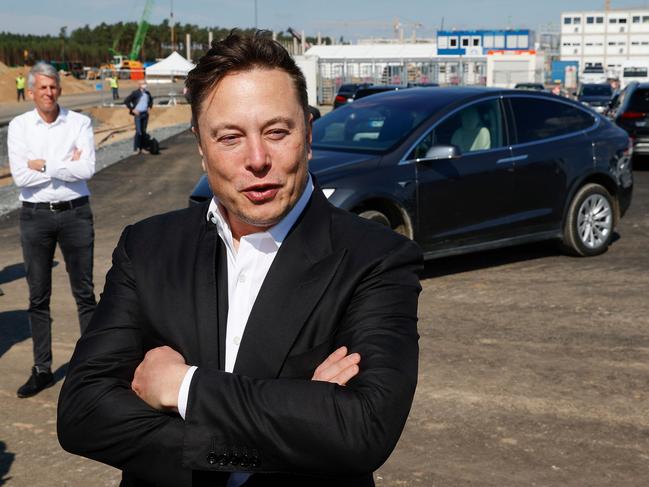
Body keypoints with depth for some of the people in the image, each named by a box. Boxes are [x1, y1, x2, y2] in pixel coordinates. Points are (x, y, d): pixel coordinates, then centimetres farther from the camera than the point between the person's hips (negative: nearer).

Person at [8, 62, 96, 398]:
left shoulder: (79, 123, -1)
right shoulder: (19, 126, 1)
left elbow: (87, 169, -14)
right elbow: (20, 176, -10)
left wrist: (43, 165, -11)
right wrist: (66, 165, -9)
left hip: (75, 212, -1)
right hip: (35, 216, 1)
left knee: (84, 292, 5)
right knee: (38, 296, 8)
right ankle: (42, 369, 18)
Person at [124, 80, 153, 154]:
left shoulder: (147, 93, 6)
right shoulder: (135, 93, -11)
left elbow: (151, 99, 29)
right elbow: (126, 101, -11)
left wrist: (149, 107, 14)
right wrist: (132, 109, -12)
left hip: (145, 114, 6)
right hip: (138, 114, -6)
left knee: (144, 132, 9)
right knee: (139, 132, -11)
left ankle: (142, 147, 16)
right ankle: (136, 148, -4)